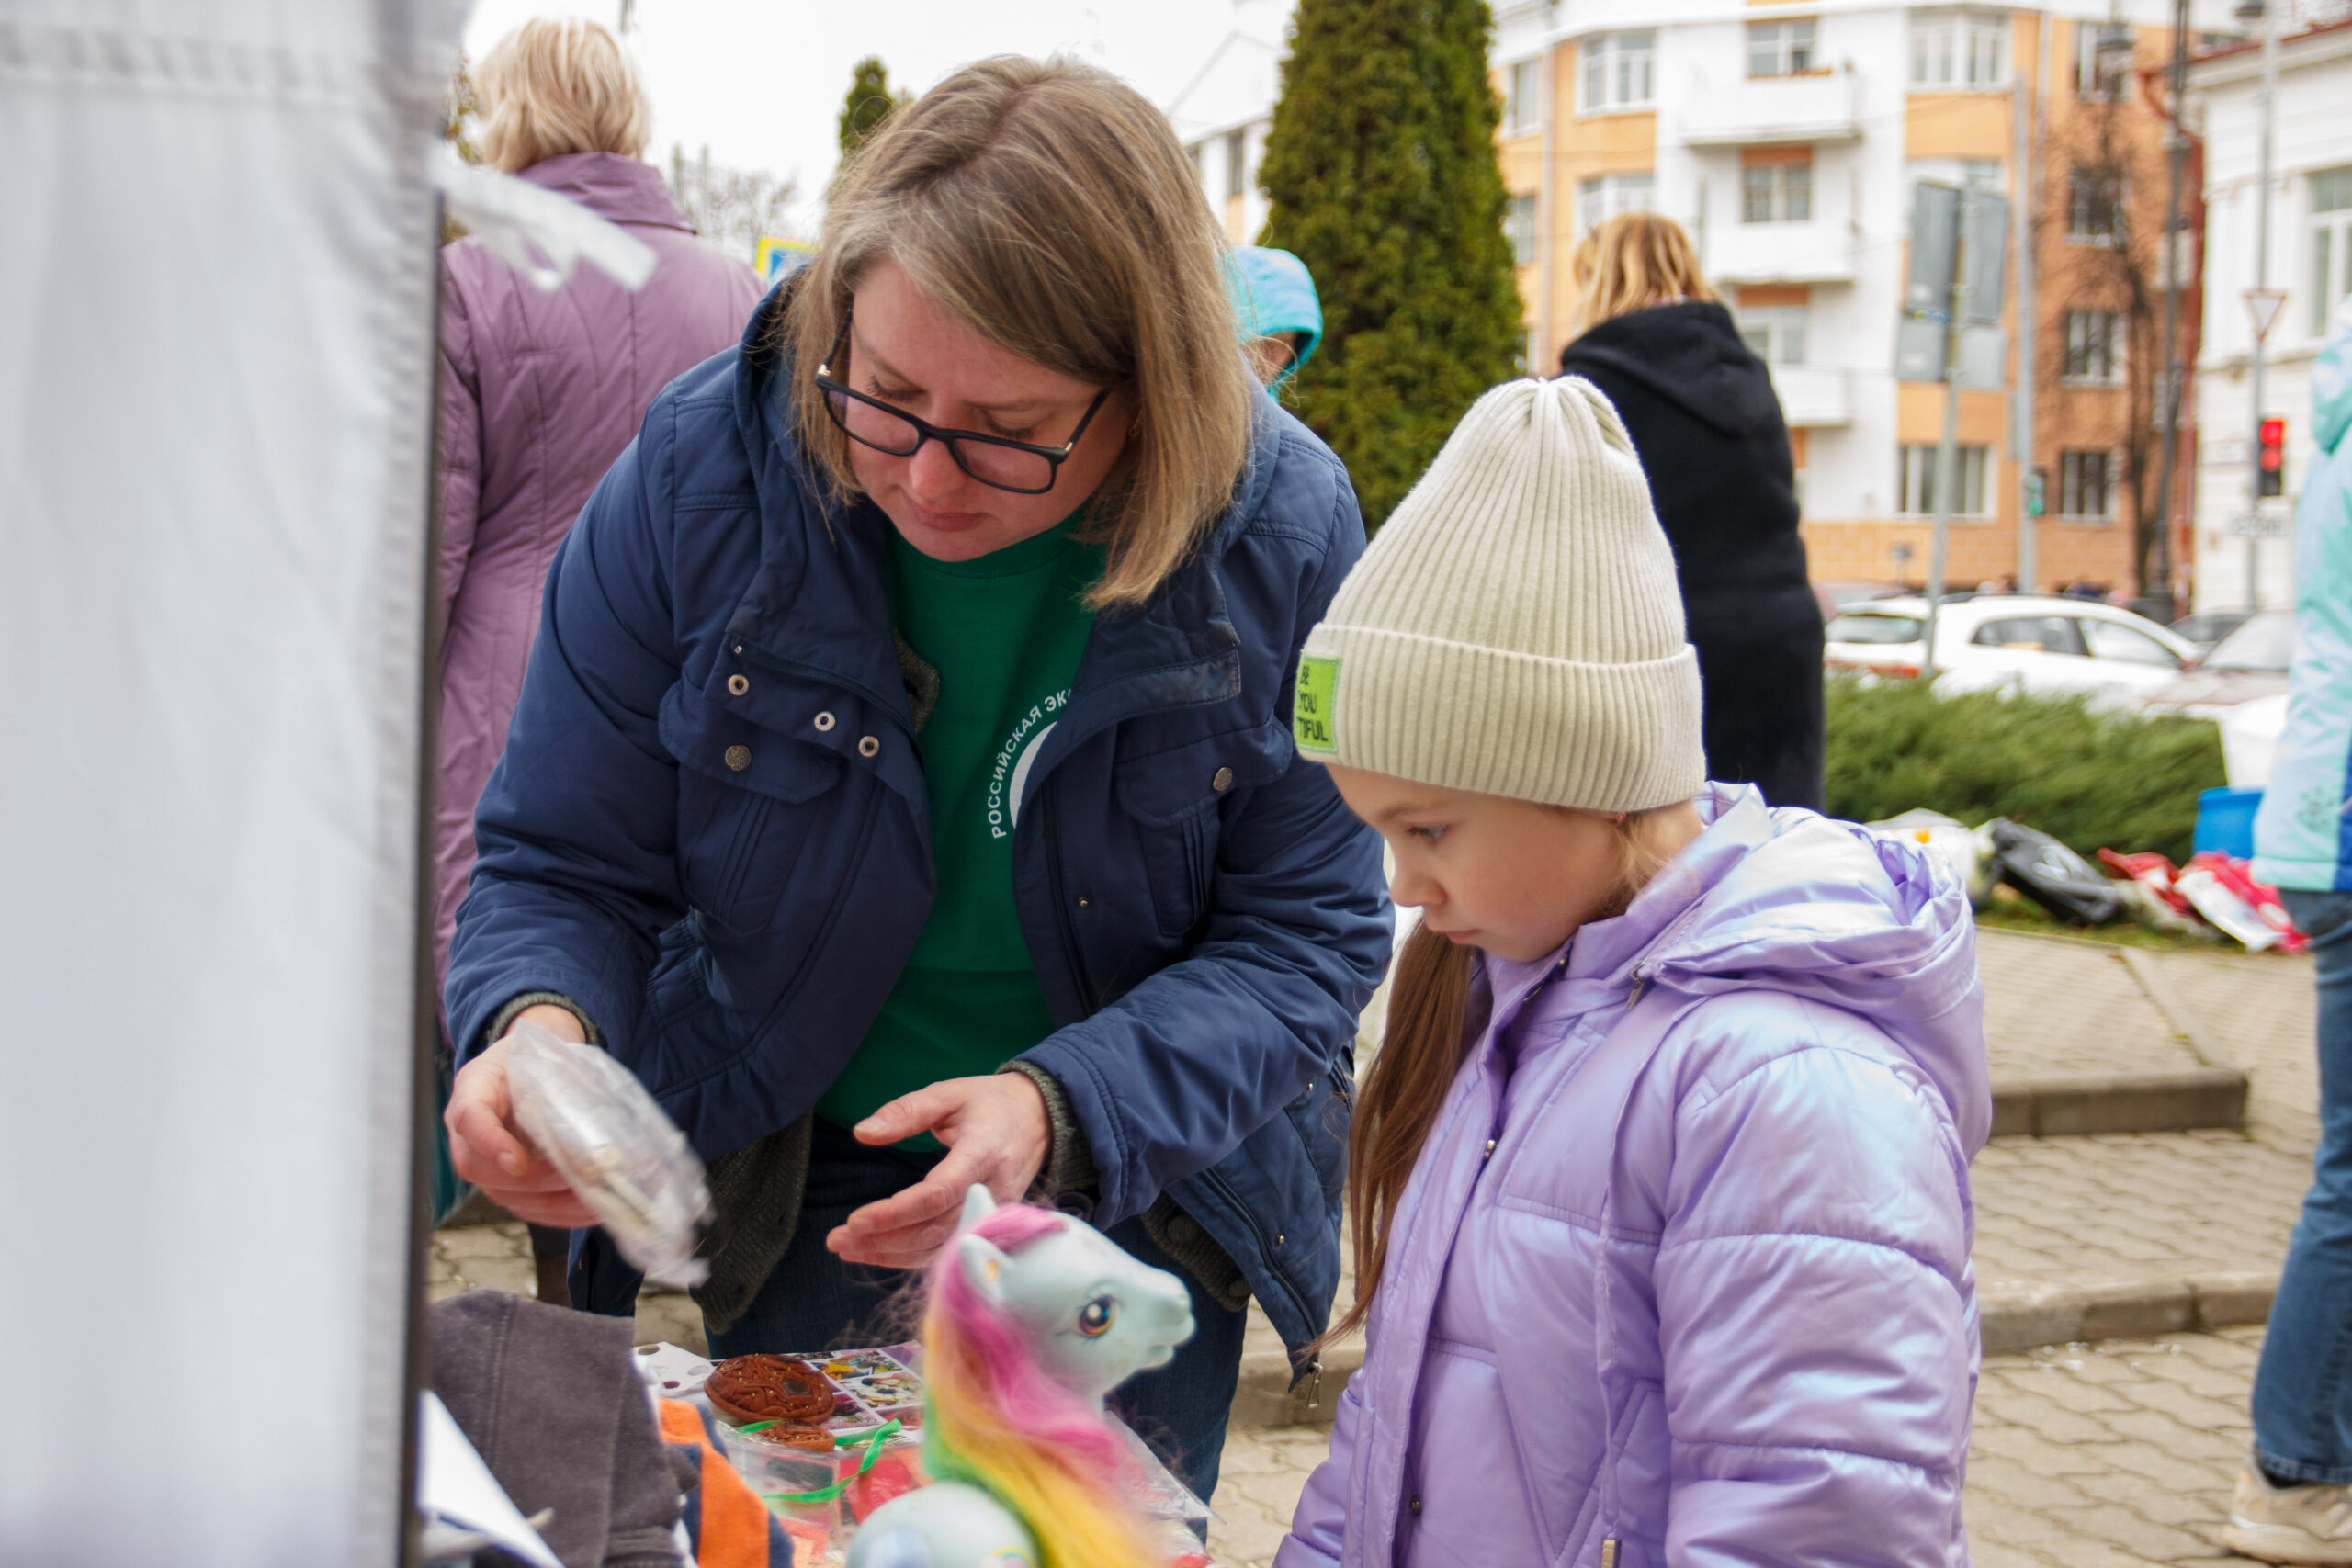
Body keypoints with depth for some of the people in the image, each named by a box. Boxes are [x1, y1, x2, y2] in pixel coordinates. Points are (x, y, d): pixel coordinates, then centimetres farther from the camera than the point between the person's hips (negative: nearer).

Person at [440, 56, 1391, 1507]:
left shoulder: (1285, 531, -19)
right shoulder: (697, 474, -18)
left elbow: (1305, 934, -14)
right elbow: (565, 864, -9)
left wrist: (1059, 1108, -31)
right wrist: (537, 1020, -32)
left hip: (1135, 1211, 0)